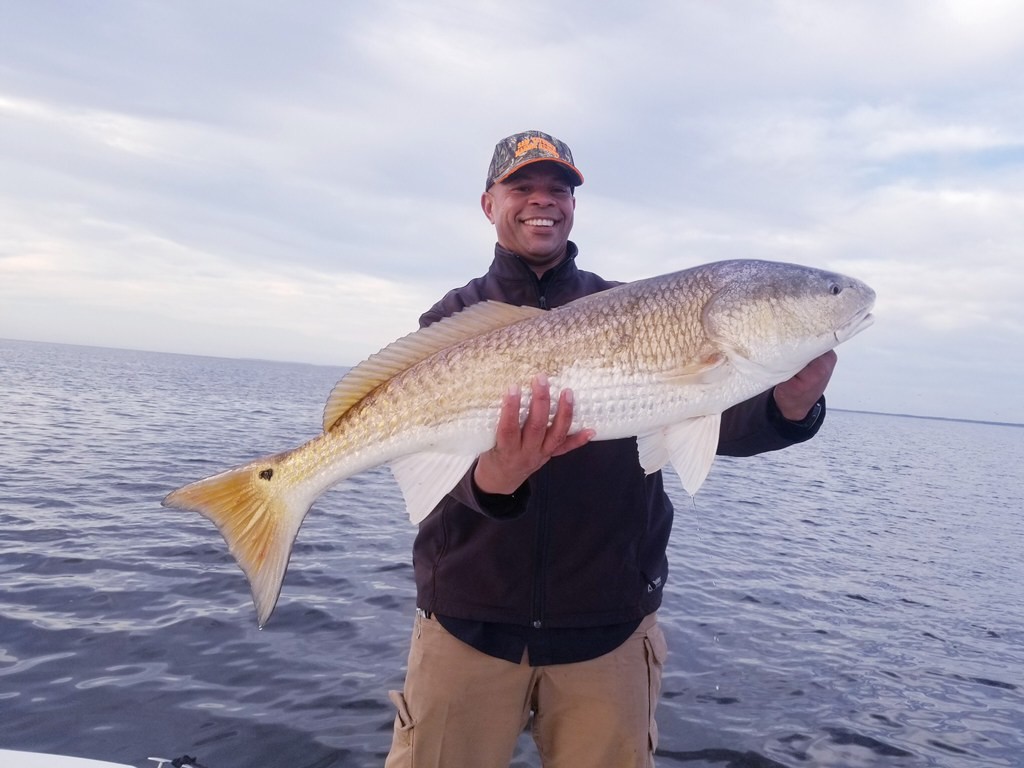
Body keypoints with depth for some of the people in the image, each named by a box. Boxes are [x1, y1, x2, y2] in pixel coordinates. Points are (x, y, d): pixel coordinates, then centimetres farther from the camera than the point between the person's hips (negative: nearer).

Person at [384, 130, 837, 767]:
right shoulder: (452, 320, 2)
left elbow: (714, 419, -7)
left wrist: (790, 407, -27)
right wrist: (493, 478, -34)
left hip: (608, 629, 1)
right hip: (471, 623, 0)